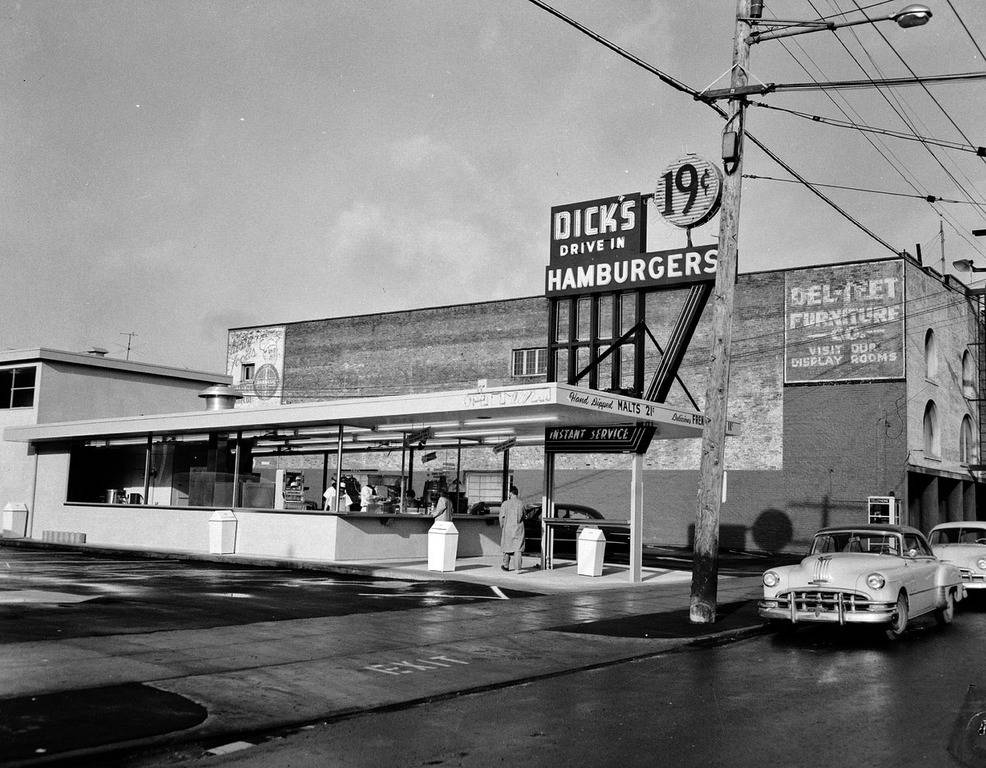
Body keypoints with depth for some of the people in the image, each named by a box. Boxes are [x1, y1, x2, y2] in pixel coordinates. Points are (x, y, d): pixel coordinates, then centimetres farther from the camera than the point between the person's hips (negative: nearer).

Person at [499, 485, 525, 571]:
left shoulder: (505, 504, -6)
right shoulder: (521, 504, -1)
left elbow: (502, 517, -5)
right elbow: (523, 517, 5)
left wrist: (502, 527, 8)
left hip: (508, 527, 0)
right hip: (519, 528, 0)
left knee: (507, 546, 15)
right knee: (518, 548, -1)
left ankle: (506, 566, 27)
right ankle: (518, 567, -11)